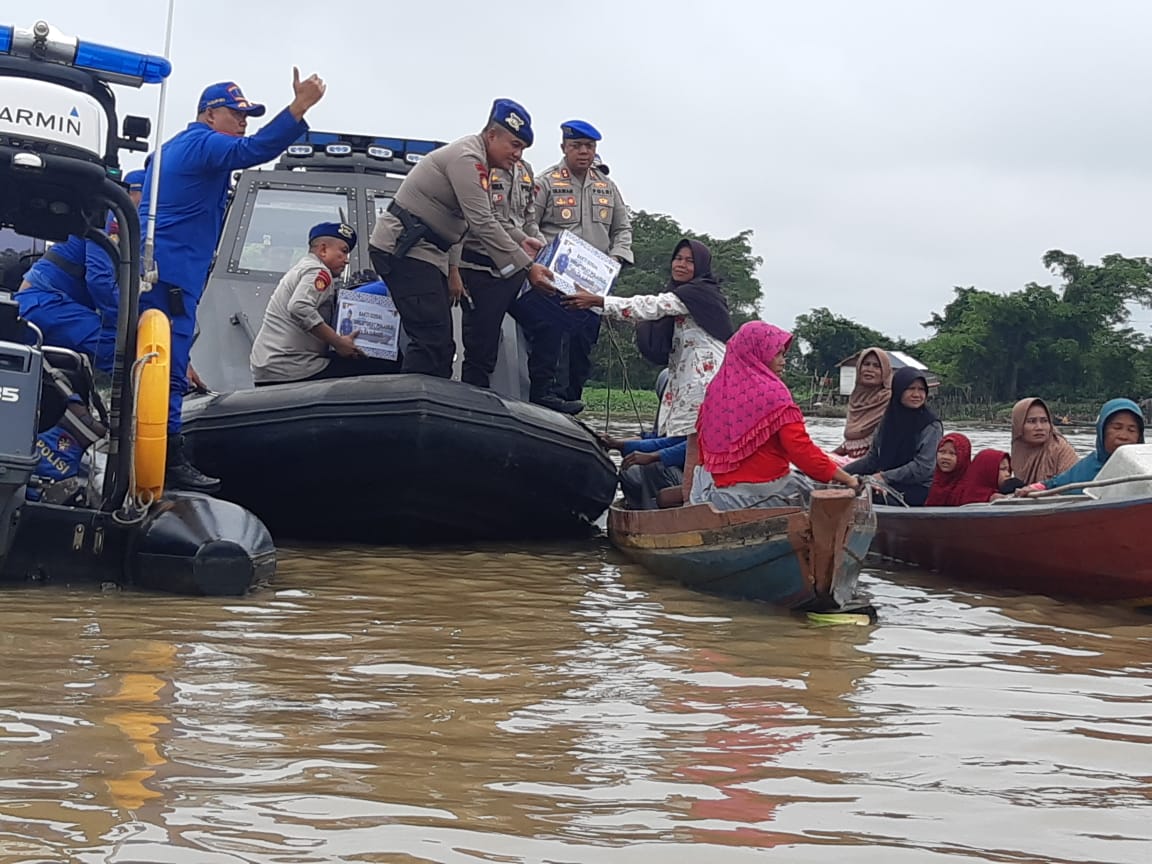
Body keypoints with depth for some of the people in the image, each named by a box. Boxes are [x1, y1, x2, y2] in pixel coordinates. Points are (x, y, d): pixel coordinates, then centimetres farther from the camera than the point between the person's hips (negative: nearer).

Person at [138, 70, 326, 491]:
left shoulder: (179, 145, 26)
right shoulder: (203, 143, -8)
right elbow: (255, 150, -25)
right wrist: (299, 107, -30)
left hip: (158, 268, 11)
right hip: (171, 274, -11)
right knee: (169, 368, -12)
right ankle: (170, 460, -15)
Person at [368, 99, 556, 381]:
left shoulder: (476, 161, 17)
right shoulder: (467, 158, -17)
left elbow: (486, 219, 23)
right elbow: (482, 225, -23)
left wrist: (520, 239, 8)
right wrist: (527, 267, -24)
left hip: (423, 251, 11)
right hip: (403, 249, -11)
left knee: (441, 344, 8)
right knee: (432, 340, -19)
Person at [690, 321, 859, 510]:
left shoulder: (716, 390, 7)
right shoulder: (772, 392, -11)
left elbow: (703, 452, 13)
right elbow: (801, 450, -17)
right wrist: (846, 479, -10)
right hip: (764, 492, -6)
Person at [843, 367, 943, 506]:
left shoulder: (931, 427, -4)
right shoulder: (887, 421, 12)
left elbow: (923, 467, -12)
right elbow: (873, 458, 16)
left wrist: (886, 477, -15)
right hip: (887, 489, 5)